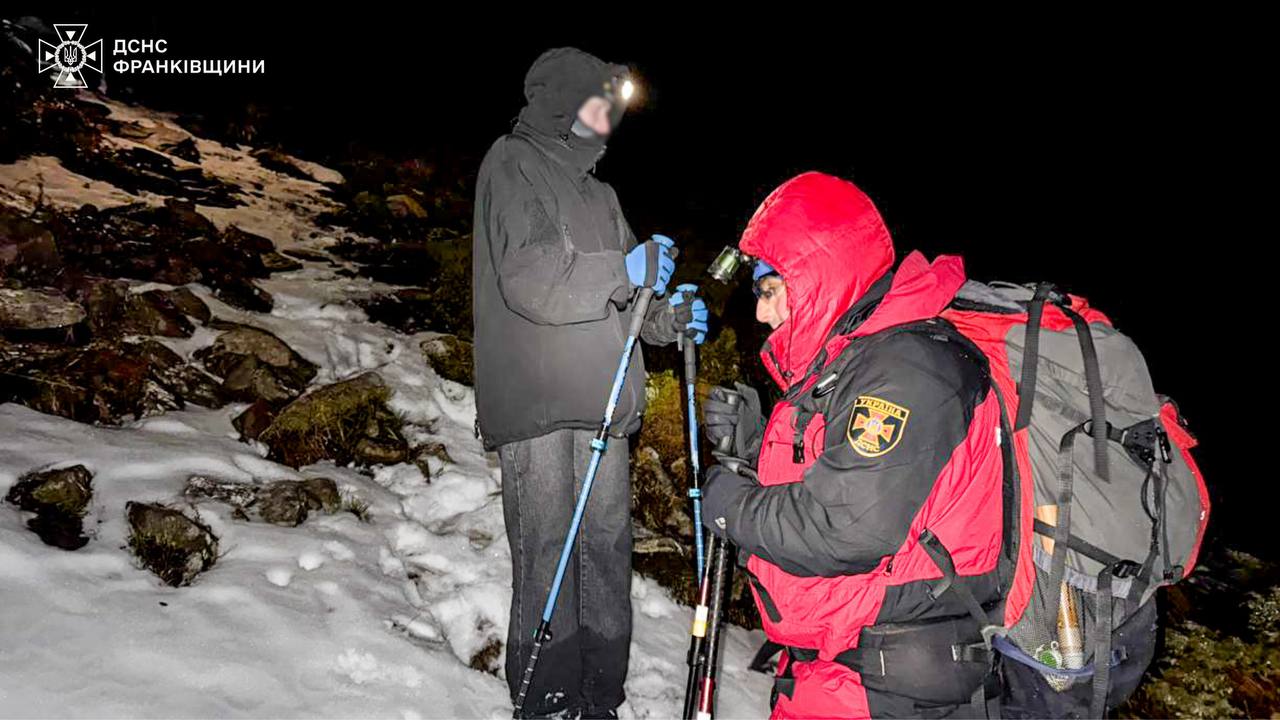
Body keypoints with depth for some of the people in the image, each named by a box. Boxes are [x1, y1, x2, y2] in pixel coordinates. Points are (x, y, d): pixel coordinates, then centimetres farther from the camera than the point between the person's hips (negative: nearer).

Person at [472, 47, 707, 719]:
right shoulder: (513, 162, 1)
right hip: (538, 405, -7)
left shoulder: (597, 190, 24)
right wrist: (626, 271, -15)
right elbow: (527, 278, -14)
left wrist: (667, 317, 7)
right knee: (547, 554, -5)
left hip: (602, 401, 7)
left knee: (607, 549, 7)